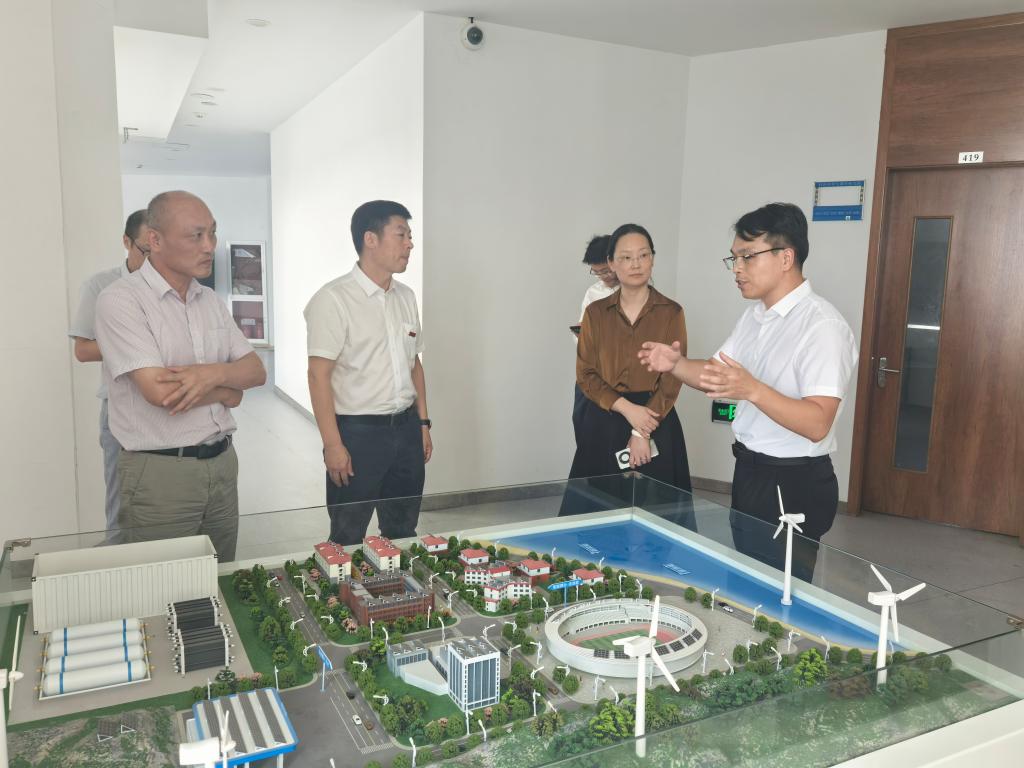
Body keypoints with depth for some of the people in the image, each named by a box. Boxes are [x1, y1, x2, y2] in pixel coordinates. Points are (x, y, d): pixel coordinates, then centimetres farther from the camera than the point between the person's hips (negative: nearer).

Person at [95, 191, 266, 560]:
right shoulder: (120, 300, -11)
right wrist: (226, 391, -5)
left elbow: (256, 370, 6)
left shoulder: (210, 300, 10)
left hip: (222, 462, 6)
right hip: (160, 473, -6)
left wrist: (214, 373, -15)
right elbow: (159, 391, -21)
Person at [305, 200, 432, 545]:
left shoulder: (406, 297, 10)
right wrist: (333, 444, -17)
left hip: (406, 428, 6)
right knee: (348, 539, 7)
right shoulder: (334, 299, -11)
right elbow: (319, 375, -14)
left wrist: (423, 423, 13)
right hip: (358, 431, -6)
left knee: (403, 533, 16)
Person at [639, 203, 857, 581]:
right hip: (749, 472, 8)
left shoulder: (823, 326, -20)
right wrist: (677, 364, -8)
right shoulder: (755, 315, 8)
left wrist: (752, 390, -39)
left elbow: (817, 425, -26)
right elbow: (716, 374, 12)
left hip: (793, 486, -8)